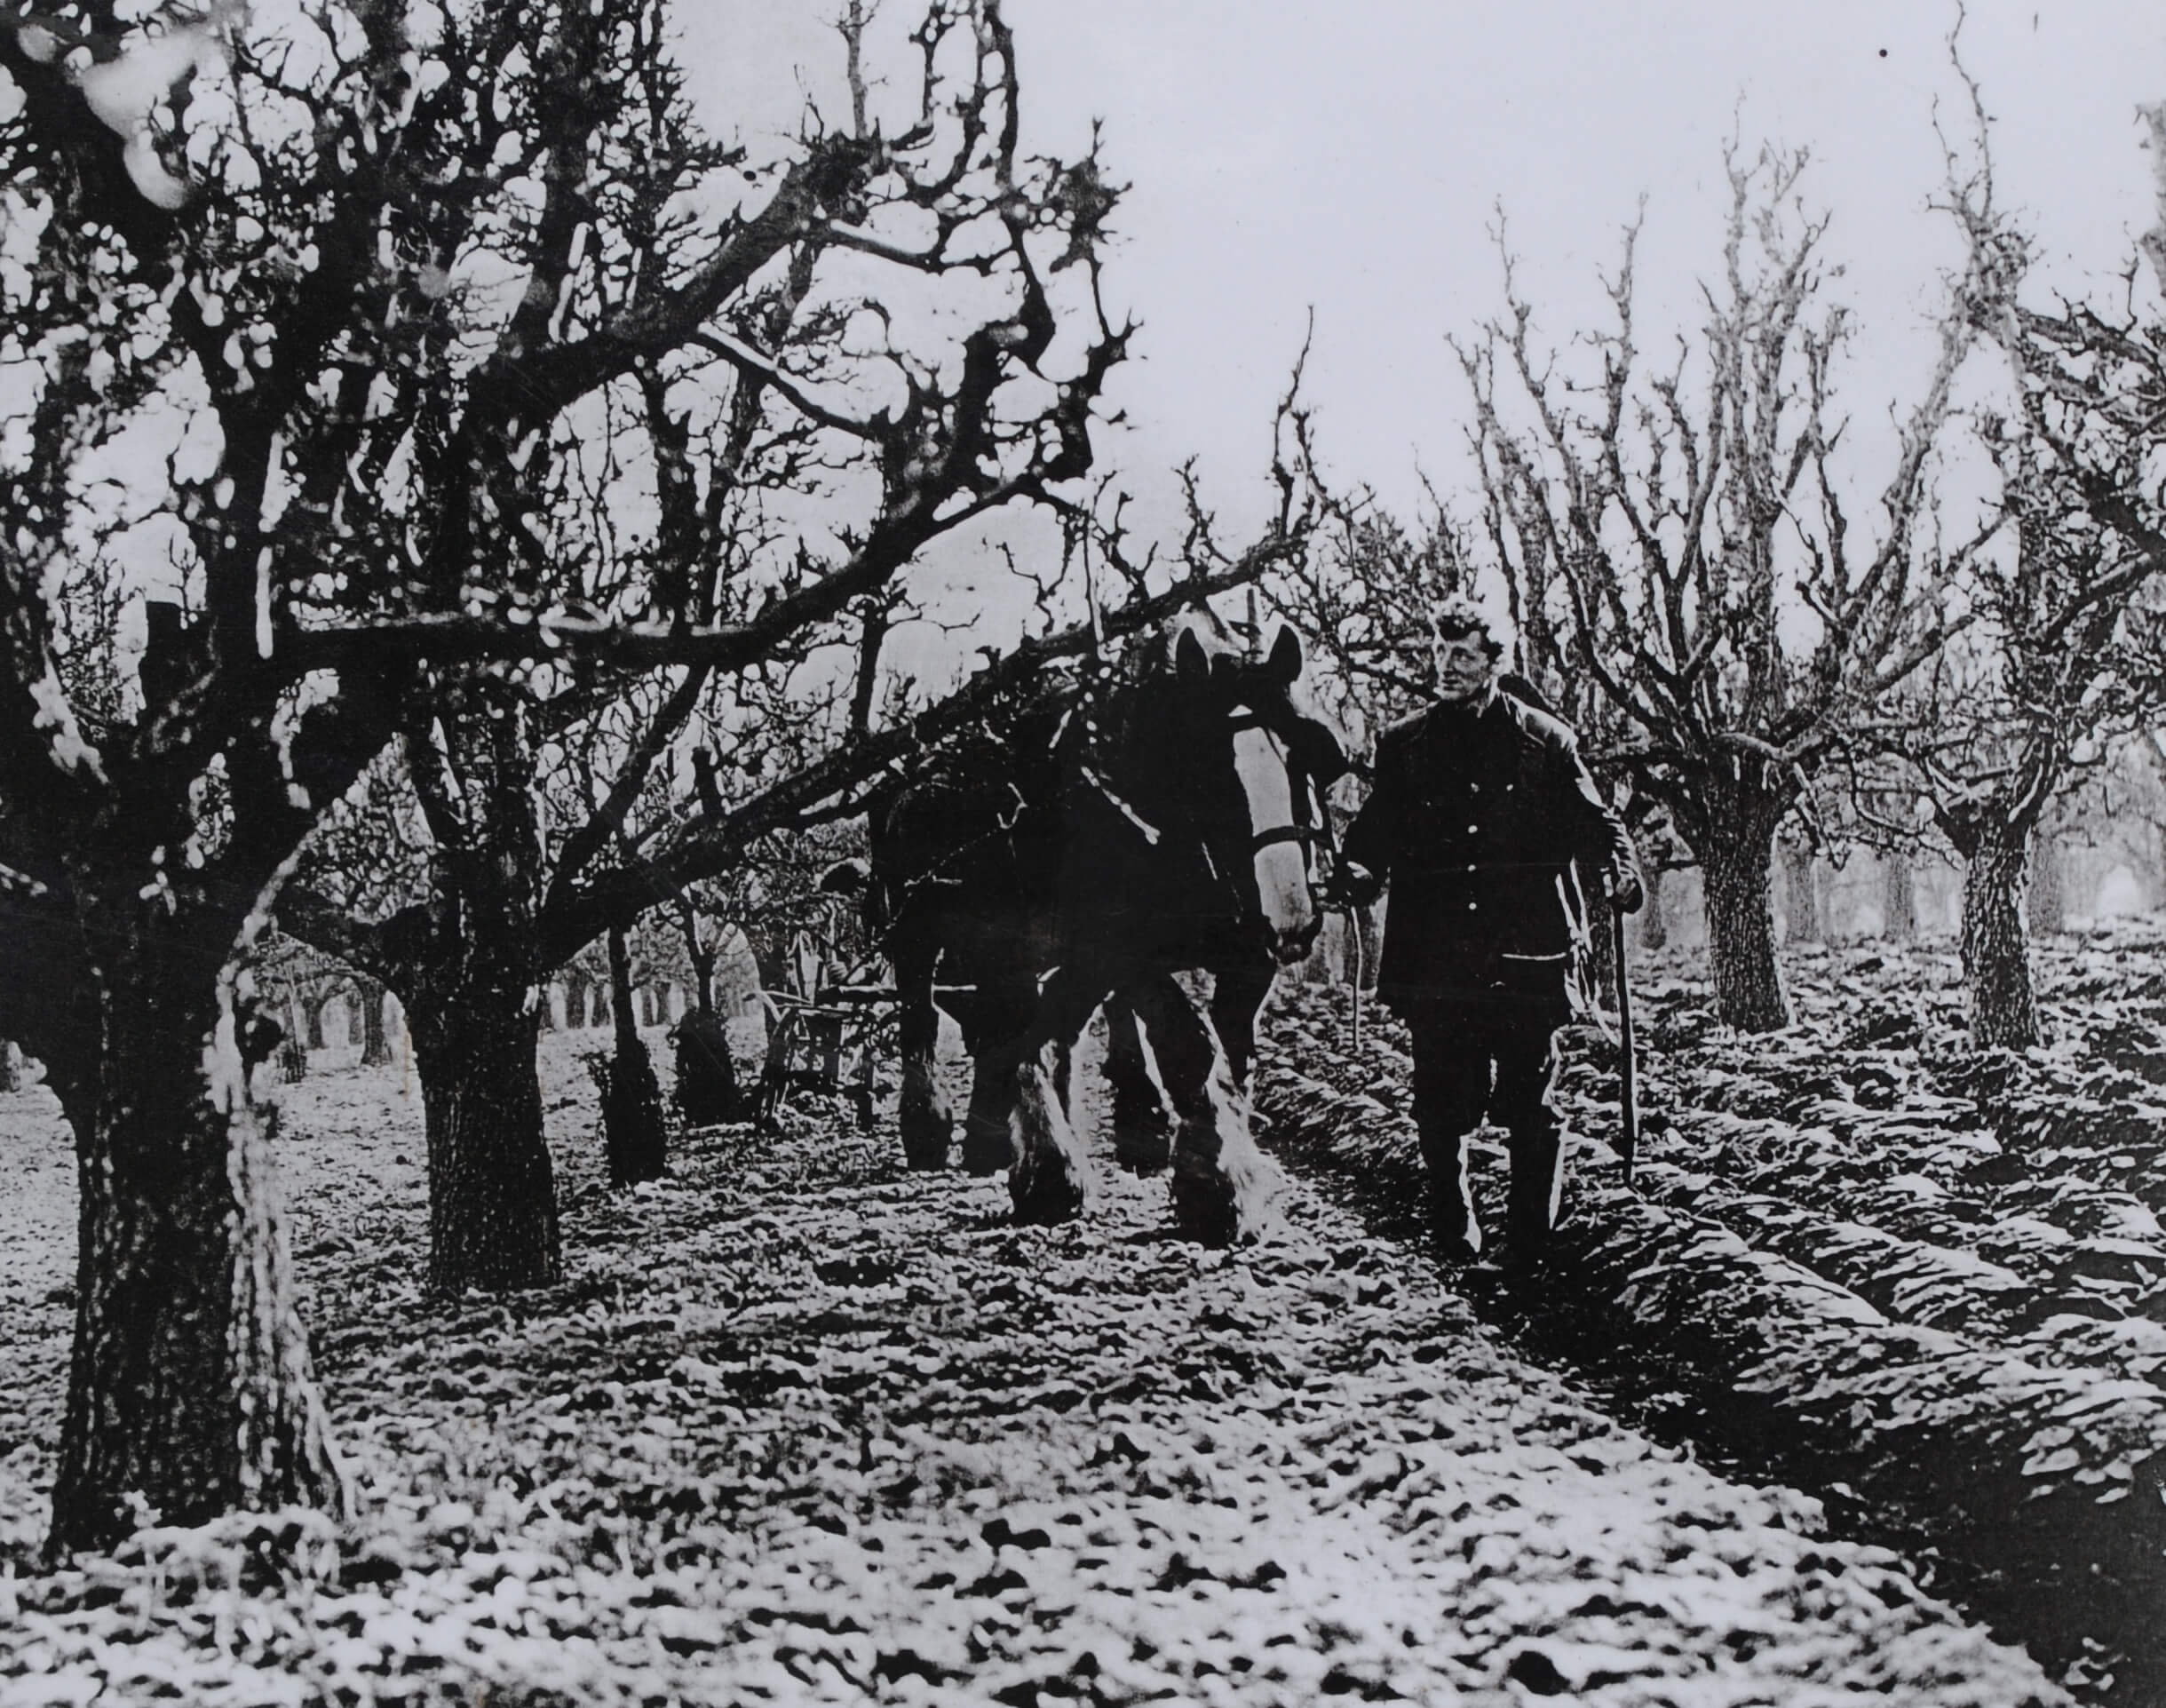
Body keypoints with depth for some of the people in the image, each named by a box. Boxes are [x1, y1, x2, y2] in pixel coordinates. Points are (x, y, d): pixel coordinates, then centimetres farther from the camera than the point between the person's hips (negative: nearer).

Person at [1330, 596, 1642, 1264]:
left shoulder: (1545, 740, 7)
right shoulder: (1404, 746, 12)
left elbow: (1594, 824, 8)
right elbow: (1374, 833, 9)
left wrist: (1619, 871, -11)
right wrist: (1353, 874, -12)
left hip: (1526, 957, -1)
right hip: (1436, 962, 1)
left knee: (1530, 1106, 1)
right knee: (1441, 1108, 3)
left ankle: (1531, 1237, 15)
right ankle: (1454, 1234, 17)